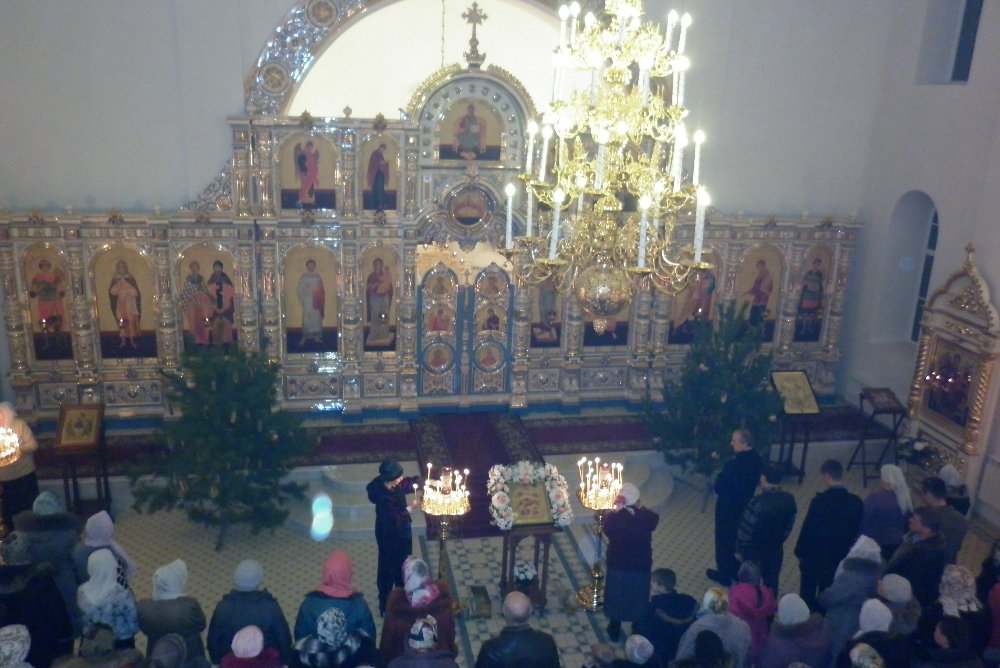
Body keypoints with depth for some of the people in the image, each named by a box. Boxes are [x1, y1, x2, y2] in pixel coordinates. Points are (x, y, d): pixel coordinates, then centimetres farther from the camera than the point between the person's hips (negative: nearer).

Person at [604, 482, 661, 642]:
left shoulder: (613, 516, -22)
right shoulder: (647, 517, -19)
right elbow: (655, 519, 3)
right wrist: (639, 508, -2)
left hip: (617, 565, 0)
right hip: (641, 566, 1)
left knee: (615, 597, 18)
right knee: (638, 599, 20)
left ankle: (614, 631, 32)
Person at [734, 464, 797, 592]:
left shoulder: (757, 503, -30)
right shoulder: (789, 499, -11)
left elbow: (745, 529, -21)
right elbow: (789, 525, 3)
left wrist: (740, 550, -7)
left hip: (755, 551, -5)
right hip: (776, 549, 5)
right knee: (772, 581, 23)